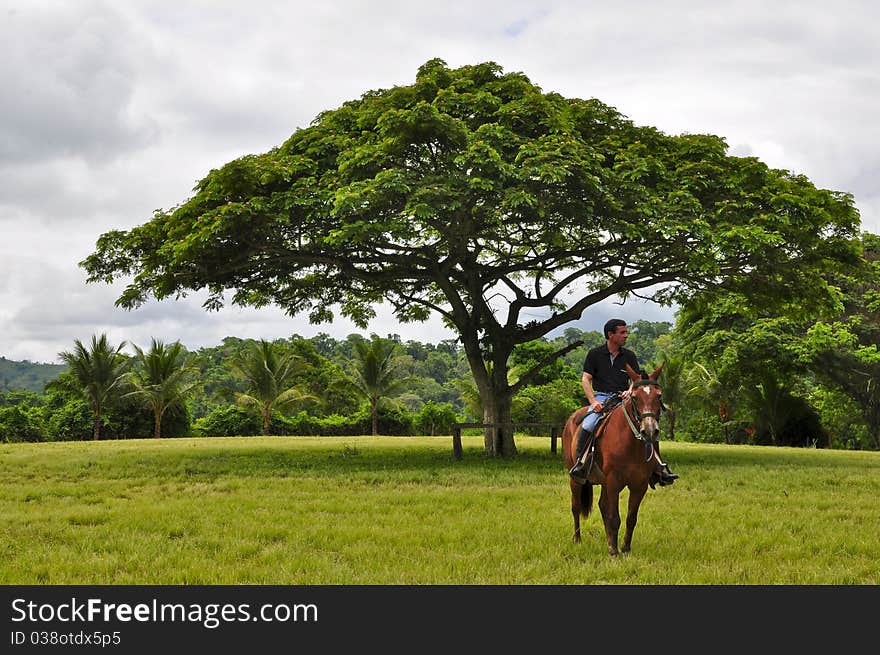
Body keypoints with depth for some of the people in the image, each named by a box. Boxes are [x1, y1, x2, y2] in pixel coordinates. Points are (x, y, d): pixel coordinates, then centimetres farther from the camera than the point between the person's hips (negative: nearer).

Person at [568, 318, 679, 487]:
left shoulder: (629, 356, 11)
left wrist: (630, 391, -14)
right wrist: (593, 401, -15)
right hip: (601, 398, -3)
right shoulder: (594, 354, 3)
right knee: (588, 426, -32)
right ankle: (579, 463, -18)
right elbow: (585, 379, -1)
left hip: (623, 399, 3)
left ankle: (657, 469, -8)